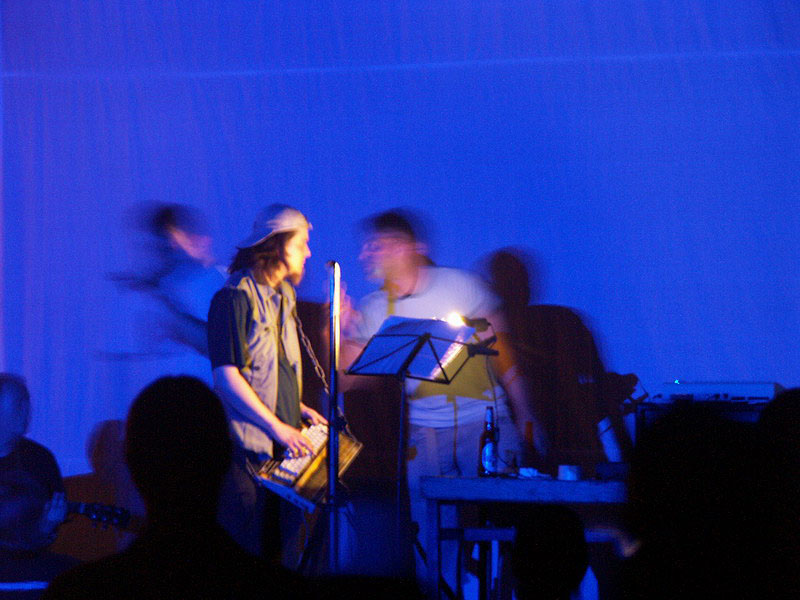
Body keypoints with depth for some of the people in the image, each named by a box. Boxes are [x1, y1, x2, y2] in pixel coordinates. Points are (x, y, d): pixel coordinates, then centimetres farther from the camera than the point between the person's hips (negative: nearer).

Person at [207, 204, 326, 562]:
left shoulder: (282, 298, 16)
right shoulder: (235, 298, -12)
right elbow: (227, 376, -18)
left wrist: (300, 409, 13)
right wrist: (278, 427, -18)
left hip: (282, 450, 8)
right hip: (248, 446, -8)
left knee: (276, 546, 8)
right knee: (246, 549, -8)